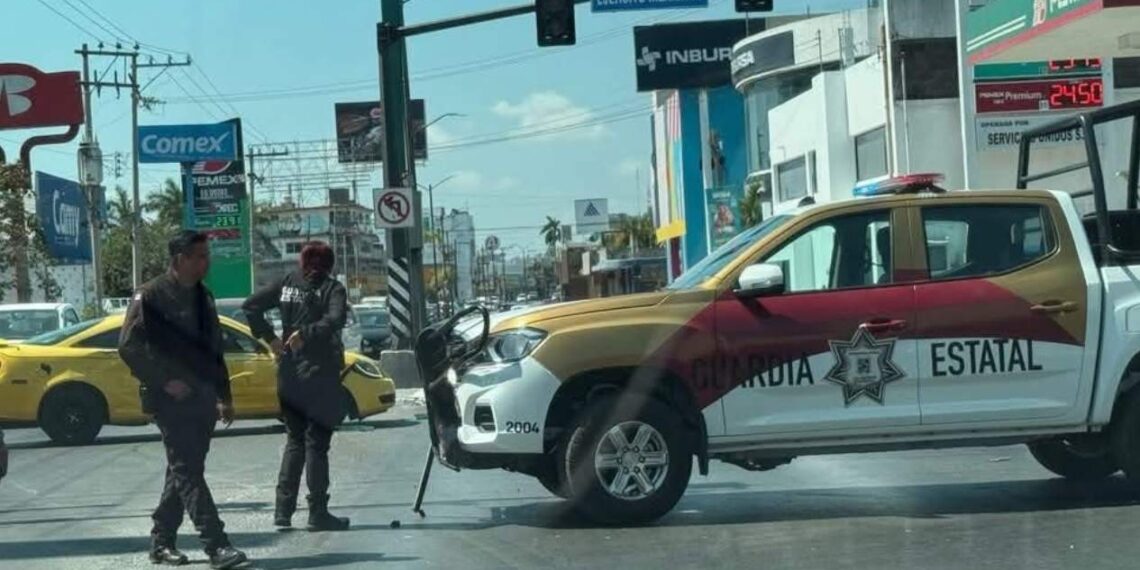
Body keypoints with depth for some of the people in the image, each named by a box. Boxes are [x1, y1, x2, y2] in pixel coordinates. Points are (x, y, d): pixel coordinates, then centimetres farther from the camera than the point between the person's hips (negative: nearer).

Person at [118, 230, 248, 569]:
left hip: (202, 399, 8)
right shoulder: (151, 295, -8)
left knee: (184, 471, 11)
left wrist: (224, 396, 17)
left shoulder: (202, 297, 14)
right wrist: (164, 382, -16)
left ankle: (162, 543, 21)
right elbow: (129, 346, -13)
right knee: (188, 472, -10)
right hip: (171, 399, -8)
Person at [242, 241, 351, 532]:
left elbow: (250, 306, 1)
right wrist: (307, 333, -20)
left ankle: (283, 510, 12)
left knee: (294, 440, 15)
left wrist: (270, 338, 2)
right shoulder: (332, 288, -6)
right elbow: (335, 320, -25)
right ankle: (318, 513, 3)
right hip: (319, 374, -4)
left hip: (289, 373, 4)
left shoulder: (287, 283, 6)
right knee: (316, 442, 1)